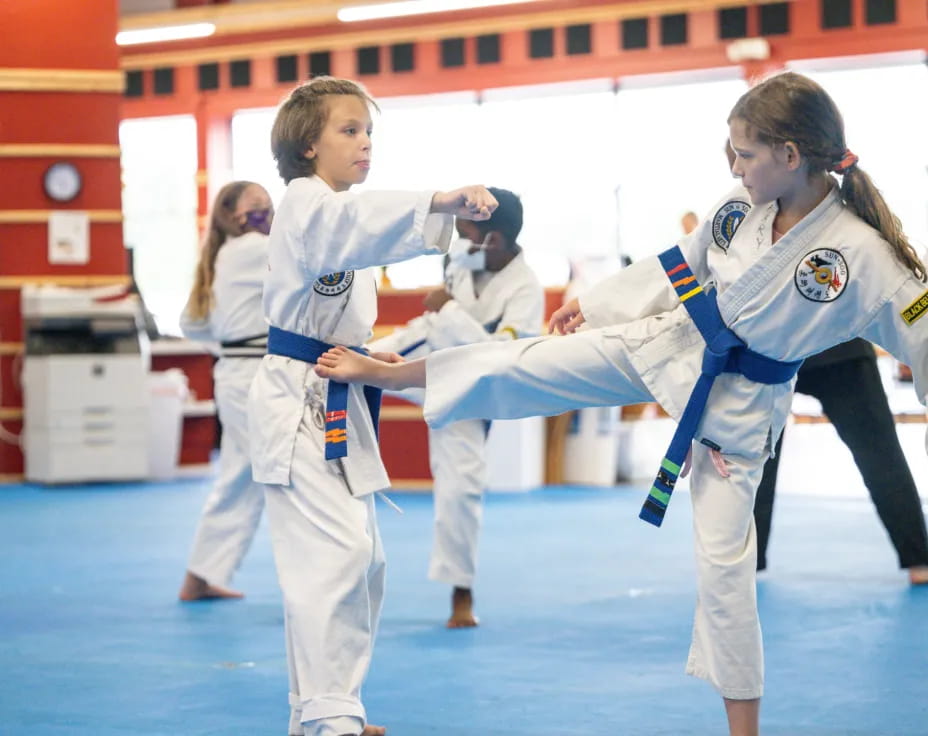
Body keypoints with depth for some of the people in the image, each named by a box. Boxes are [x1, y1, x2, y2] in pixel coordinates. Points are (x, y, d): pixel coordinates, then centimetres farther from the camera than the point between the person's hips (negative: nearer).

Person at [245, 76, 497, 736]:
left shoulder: (336, 213, 19)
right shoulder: (306, 202, -11)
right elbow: (357, 220, -36)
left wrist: (372, 361, 10)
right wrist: (440, 204, -49)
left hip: (337, 404, 10)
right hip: (298, 401, -10)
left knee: (363, 563, 13)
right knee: (336, 552, -20)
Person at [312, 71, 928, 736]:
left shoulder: (864, 256, -24)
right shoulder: (742, 207, -7)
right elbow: (680, 265, 10)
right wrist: (594, 304, 16)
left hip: (741, 405, -4)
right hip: (667, 344, 4)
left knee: (724, 557, -1)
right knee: (528, 365, 3)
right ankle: (382, 372, 23)